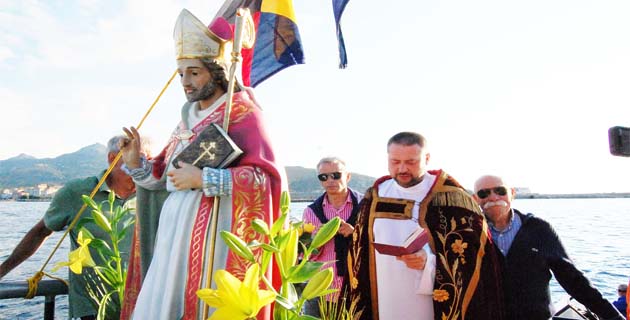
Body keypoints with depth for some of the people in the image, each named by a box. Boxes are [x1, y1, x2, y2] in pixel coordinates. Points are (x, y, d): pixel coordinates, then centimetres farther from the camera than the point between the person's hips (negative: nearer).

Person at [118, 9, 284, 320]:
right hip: (174, 227, 7)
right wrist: (136, 163, 3)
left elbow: (265, 176, -15)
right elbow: (165, 175, 21)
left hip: (210, 229, -7)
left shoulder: (242, 111, -4)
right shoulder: (188, 115, 18)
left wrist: (203, 179, -18)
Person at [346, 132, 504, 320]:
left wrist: (429, 264, -26)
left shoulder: (450, 197, -9)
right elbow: (360, 253, 8)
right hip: (384, 304, 4)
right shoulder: (375, 196, 3)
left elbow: (470, 254, -10)